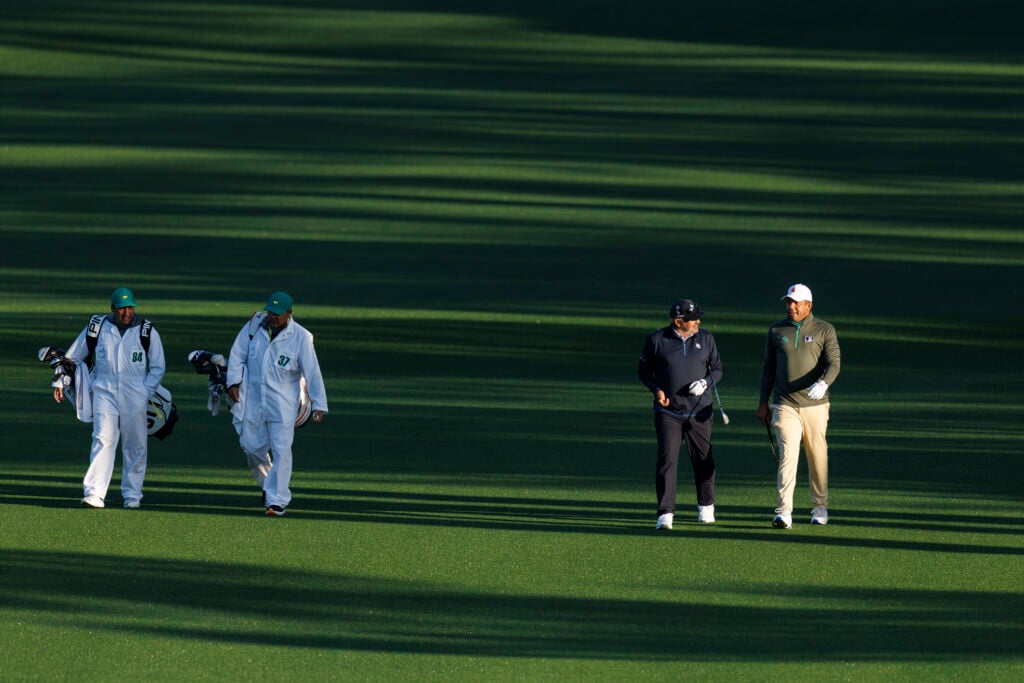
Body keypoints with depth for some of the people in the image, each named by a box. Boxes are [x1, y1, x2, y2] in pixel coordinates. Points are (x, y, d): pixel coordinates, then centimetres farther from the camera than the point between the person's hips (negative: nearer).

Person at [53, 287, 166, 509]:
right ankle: (94, 493, -22)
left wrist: (145, 392, -4)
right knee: (104, 440, -16)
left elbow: (158, 367, 8)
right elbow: (73, 357, 12)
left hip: (135, 398, 1)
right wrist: (60, 383, 2)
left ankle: (132, 495, 17)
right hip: (104, 394, -1)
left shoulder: (147, 332, 3)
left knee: (136, 447, 5)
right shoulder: (96, 328, 3)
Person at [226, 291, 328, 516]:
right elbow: (237, 354, 7)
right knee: (251, 445, 7)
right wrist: (234, 382, -4)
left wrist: (319, 404, -12)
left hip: (283, 403, -4)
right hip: (252, 398, 4)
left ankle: (277, 499, -4)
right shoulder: (254, 325, 0)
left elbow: (312, 372, -9)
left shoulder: (300, 337, -9)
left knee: (281, 449, -8)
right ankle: (268, 483, 33)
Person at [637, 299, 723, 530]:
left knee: (703, 459, 9)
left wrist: (705, 382, -9)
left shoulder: (705, 339, 5)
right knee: (667, 460, -10)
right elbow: (643, 370, 8)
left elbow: (718, 369, 12)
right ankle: (666, 513, -11)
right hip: (668, 412, -2)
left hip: (699, 413, 2)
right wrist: (656, 390, -9)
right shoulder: (656, 340, -2)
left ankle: (706, 507, 28)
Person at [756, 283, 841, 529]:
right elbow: (768, 368, 15)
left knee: (818, 456, 7)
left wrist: (823, 383, -29)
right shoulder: (776, 331, 9)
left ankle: (820, 507, 24)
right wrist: (763, 403, 11)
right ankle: (784, 512, -20)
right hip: (785, 405, 0)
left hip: (815, 405, 0)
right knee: (787, 453, -13)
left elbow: (833, 363, -9)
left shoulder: (824, 330, 2)